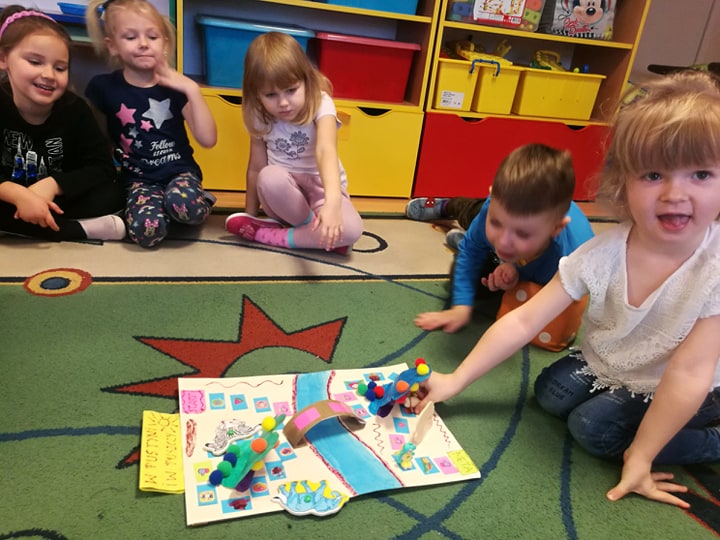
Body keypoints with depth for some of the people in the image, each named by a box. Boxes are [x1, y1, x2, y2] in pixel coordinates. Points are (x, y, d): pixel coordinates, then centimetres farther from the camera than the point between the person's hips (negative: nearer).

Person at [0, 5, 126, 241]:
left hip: (54, 203, 1)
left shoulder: (75, 109, -10)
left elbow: (103, 167, -15)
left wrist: (52, 184, -31)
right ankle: (81, 230, -29)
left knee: (111, 195, -24)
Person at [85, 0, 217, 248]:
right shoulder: (103, 87, 1)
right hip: (139, 178, 0)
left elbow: (208, 139, -10)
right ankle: (164, 207, 4)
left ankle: (198, 201, 0)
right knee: (146, 230, -30)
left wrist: (192, 89, -13)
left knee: (184, 205, -36)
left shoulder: (175, 86, 1)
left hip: (180, 170, 0)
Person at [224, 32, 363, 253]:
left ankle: (276, 236, -17)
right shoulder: (261, 119, -7)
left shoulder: (320, 104, -20)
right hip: (284, 193, 2)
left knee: (350, 230, -32)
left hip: (322, 188, -2)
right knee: (270, 177, -35)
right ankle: (315, 232, -14)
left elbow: (325, 151, -38)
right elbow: (256, 168, 0)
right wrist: (250, 215, 1)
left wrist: (332, 202, -53)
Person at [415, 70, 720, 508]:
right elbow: (524, 321, -22)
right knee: (550, 393, -15)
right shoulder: (602, 254, -23)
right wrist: (456, 381, -25)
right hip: (603, 366, 4)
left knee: (593, 427, -19)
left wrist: (639, 457, -26)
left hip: (684, 396, -4)